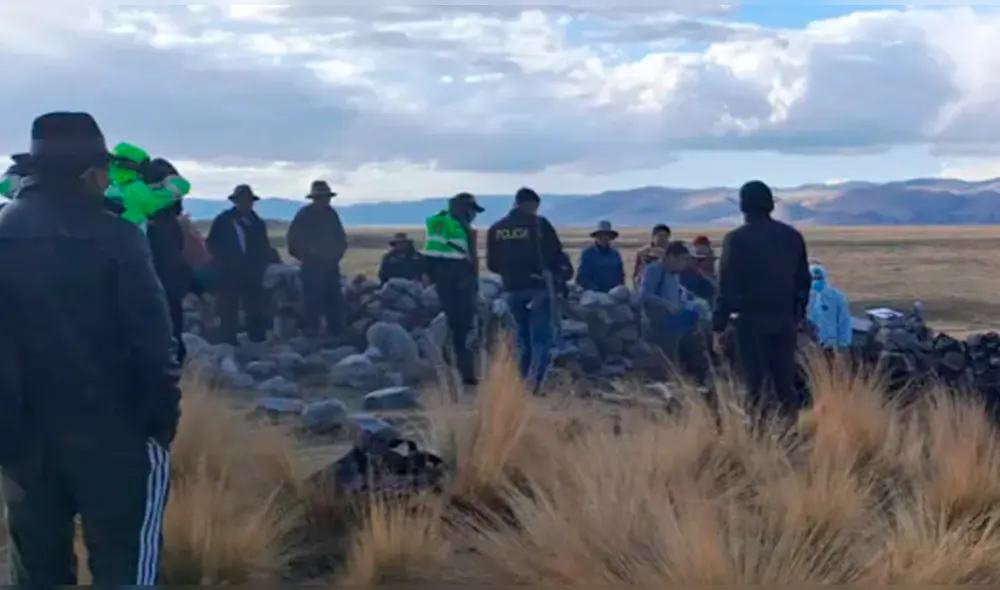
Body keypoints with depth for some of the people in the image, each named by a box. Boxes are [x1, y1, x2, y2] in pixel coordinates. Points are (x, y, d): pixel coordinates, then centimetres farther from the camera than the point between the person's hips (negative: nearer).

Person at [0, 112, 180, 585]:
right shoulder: (113, 237, -14)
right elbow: (151, 341, -15)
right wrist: (163, 414, -3)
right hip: (111, 426, -5)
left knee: (38, 563, 15)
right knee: (125, 561, 3)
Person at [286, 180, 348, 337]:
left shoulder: (331, 214, 10)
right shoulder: (304, 215, -5)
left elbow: (341, 237, 19)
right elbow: (293, 239, -7)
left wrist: (338, 253, 7)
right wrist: (306, 255, -6)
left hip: (331, 265, 5)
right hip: (312, 265, -5)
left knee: (334, 299, 7)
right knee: (312, 301, -7)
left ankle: (336, 331, 14)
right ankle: (311, 333, -1)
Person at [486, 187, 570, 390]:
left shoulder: (496, 229, 5)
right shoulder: (539, 223, -8)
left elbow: (492, 264, 8)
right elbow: (556, 255, -6)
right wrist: (563, 273, 13)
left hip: (512, 289, 4)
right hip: (539, 287, -4)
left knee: (523, 336, 17)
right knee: (542, 336, -1)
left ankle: (525, 380, 18)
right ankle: (534, 380, -15)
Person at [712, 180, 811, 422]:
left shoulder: (736, 238, -7)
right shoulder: (792, 236, 6)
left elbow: (727, 284, -8)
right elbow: (803, 280, 11)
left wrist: (719, 325, -3)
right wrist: (799, 315, 21)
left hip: (751, 320, -4)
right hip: (784, 319, 4)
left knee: (757, 385, 0)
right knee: (785, 383, 10)